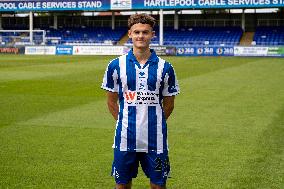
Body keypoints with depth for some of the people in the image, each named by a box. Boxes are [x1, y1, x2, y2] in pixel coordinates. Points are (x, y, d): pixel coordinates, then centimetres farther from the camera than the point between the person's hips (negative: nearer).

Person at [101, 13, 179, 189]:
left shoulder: (165, 68, -1)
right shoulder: (116, 65, 0)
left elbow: (169, 104, 8)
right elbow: (112, 101, 9)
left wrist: (154, 123, 10)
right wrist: (123, 122, 7)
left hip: (155, 140, 0)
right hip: (125, 139, 0)